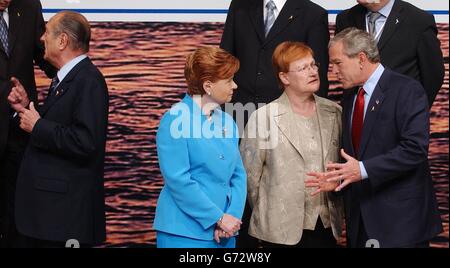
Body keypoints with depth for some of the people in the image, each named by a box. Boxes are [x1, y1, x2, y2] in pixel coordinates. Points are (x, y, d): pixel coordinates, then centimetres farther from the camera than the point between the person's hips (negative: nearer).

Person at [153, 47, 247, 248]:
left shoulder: (226, 121, 10)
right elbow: (178, 179, -16)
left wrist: (233, 216, -7)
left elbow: (238, 174, 10)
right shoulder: (175, 119, -10)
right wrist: (218, 218, -14)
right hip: (185, 233, -6)